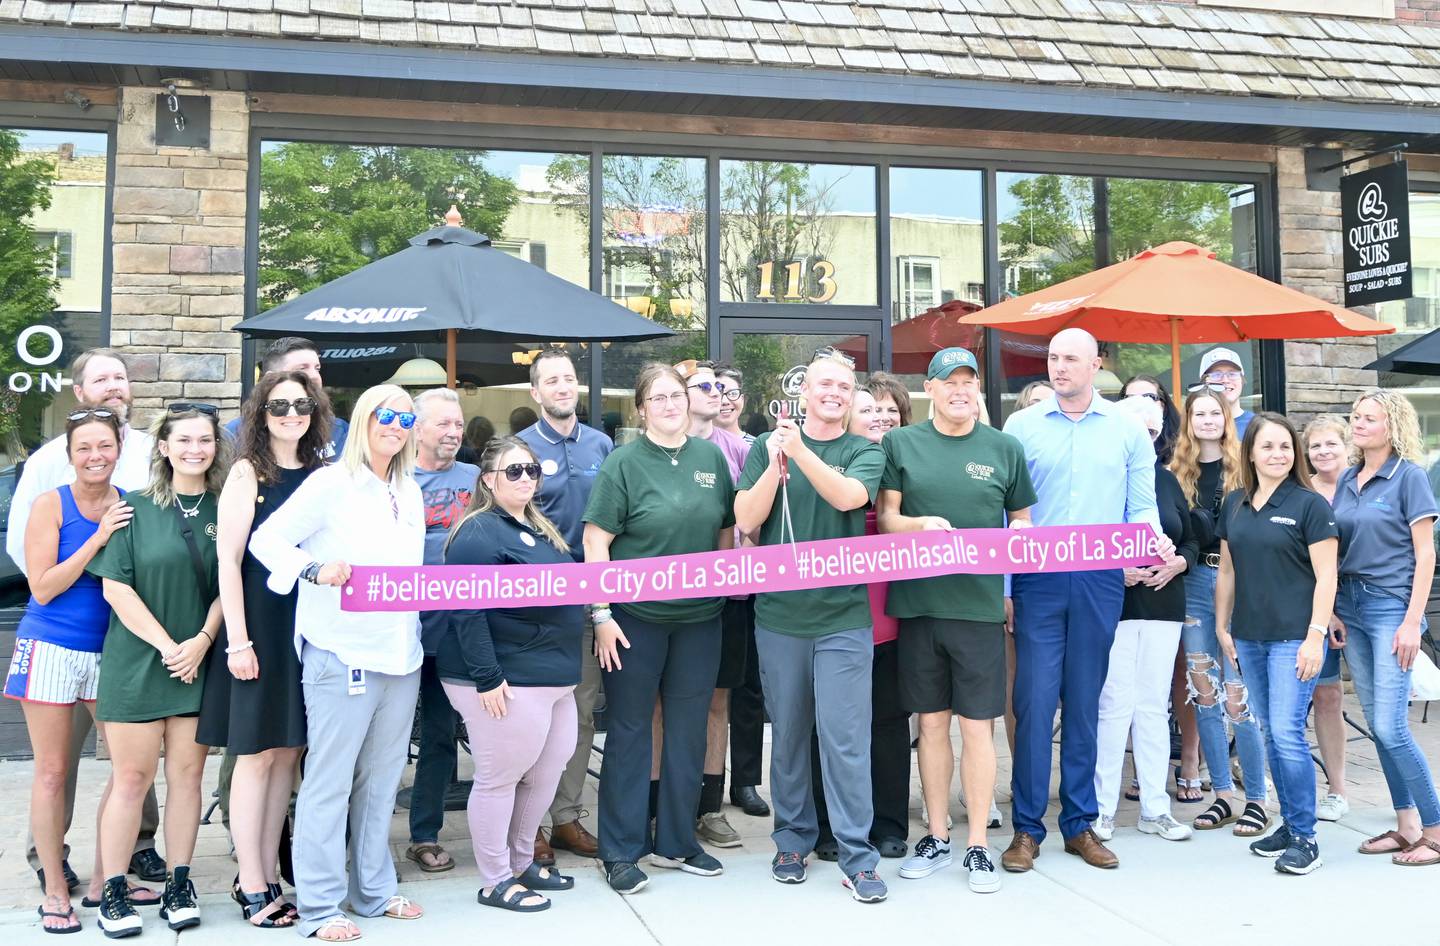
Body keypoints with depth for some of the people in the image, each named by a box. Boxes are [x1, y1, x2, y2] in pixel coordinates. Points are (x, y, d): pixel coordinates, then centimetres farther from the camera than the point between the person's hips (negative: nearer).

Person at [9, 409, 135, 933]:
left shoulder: (129, 507, 3)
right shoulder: (51, 504, -6)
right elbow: (42, 589, -11)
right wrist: (98, 540, -18)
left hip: (111, 650, 4)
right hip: (52, 648, -4)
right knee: (52, 772, 4)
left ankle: (103, 879, 20)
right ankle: (55, 891, 16)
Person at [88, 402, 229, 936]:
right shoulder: (135, 508, -1)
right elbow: (115, 587, -6)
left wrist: (202, 640, -12)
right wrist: (167, 646, -12)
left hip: (198, 664, 2)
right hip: (136, 660, -2)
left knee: (187, 775, 6)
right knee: (132, 778, 2)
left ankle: (179, 885, 16)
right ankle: (114, 892, 13)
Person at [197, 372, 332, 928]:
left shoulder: (320, 475, 9)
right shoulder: (247, 472, -5)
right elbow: (228, 559, -10)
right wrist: (238, 641, -14)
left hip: (308, 628, 5)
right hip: (260, 628, -5)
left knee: (287, 752, 9)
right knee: (257, 753, 1)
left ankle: (265, 877, 20)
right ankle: (252, 889, 10)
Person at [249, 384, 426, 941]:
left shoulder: (410, 492, 15)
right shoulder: (331, 483, -5)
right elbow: (266, 539, -7)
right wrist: (315, 570, -22)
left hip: (401, 655, 6)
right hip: (343, 654, -6)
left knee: (381, 780, 13)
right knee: (329, 782, -1)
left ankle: (374, 891, 25)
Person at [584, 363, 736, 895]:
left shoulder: (711, 457, 5)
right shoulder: (624, 463, -6)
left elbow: (727, 530, 12)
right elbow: (596, 540, -9)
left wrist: (728, 589, 9)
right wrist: (600, 613, -14)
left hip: (700, 616, 4)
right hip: (636, 617, -4)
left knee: (688, 729, 12)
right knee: (628, 730, 4)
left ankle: (676, 842, 27)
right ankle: (620, 852, 16)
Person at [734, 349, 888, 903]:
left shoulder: (865, 453, 3)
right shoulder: (768, 445, 6)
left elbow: (848, 496, -18)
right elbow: (745, 519, -2)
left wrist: (800, 452, -28)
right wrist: (776, 464, -15)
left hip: (843, 615, -1)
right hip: (779, 612, 2)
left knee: (845, 736, -2)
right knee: (787, 732, 11)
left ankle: (856, 855, 7)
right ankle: (793, 838, 27)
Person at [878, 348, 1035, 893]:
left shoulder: (1004, 448, 7)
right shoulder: (900, 444, 5)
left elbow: (1023, 519, 14)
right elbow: (885, 518, 2)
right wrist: (922, 524, -17)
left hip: (980, 604, 0)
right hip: (918, 602, 1)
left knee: (977, 727, 3)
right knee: (932, 723, 10)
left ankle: (978, 846, 14)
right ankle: (936, 837, 24)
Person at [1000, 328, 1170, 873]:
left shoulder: (1126, 430, 10)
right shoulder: (1022, 426, 5)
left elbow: (1141, 506, 10)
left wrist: (1155, 542, -12)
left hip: (1101, 581, 2)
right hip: (1039, 579, -1)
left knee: (1085, 703, 8)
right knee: (1035, 701, -4)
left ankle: (1080, 824, 18)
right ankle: (1026, 828, 5)